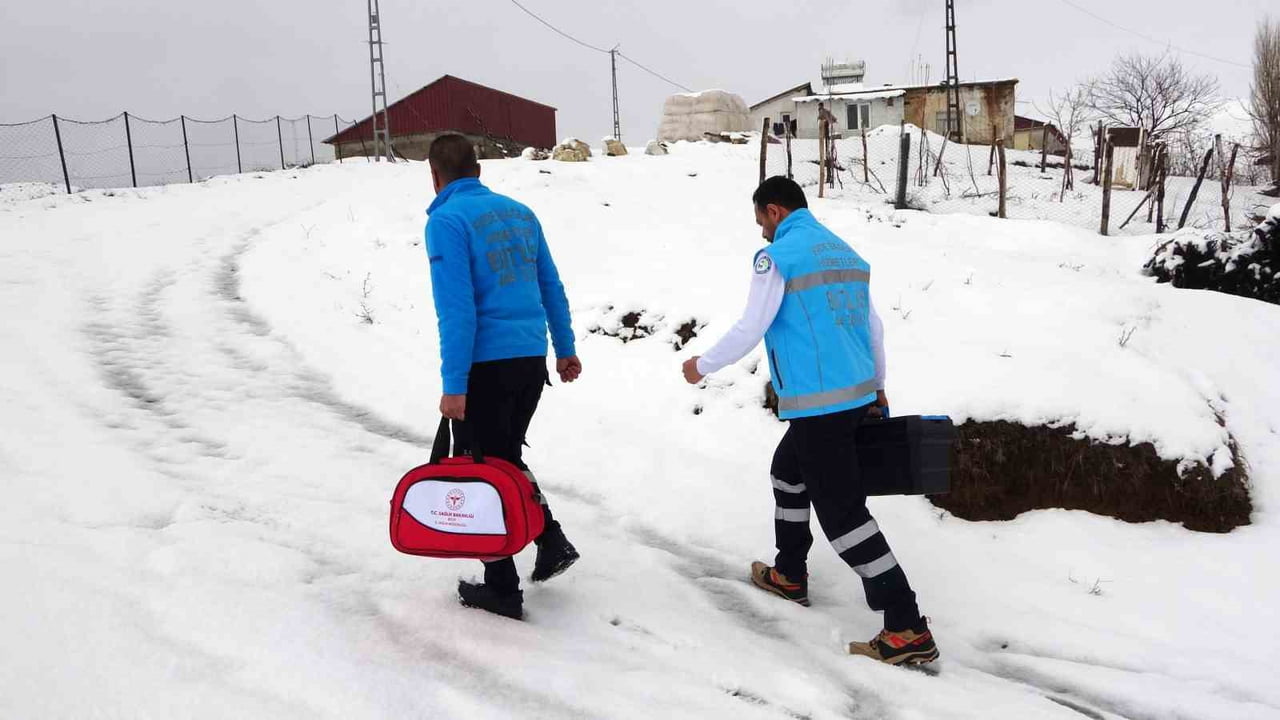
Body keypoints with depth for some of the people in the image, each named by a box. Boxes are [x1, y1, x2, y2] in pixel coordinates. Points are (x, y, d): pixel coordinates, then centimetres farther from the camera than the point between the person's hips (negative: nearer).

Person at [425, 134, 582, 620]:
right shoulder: (519, 212, 12)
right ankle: (551, 540, 14)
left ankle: (502, 589, 13)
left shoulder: (447, 220, -10)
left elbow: (456, 309, -17)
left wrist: (453, 385, -17)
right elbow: (551, 287, 14)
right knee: (506, 456, 25)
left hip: (486, 364, -7)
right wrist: (566, 349, 21)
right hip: (532, 359, 7)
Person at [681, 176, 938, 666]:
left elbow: (750, 330, -10)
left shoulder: (778, 256, -10)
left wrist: (703, 365, 5)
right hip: (857, 395, 9)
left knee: (842, 511, -5)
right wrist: (877, 387, 27)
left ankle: (908, 630, -4)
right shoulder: (845, 252, 14)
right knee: (788, 472, 27)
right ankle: (789, 575, 39)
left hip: (817, 404, -9)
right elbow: (873, 326, 17)